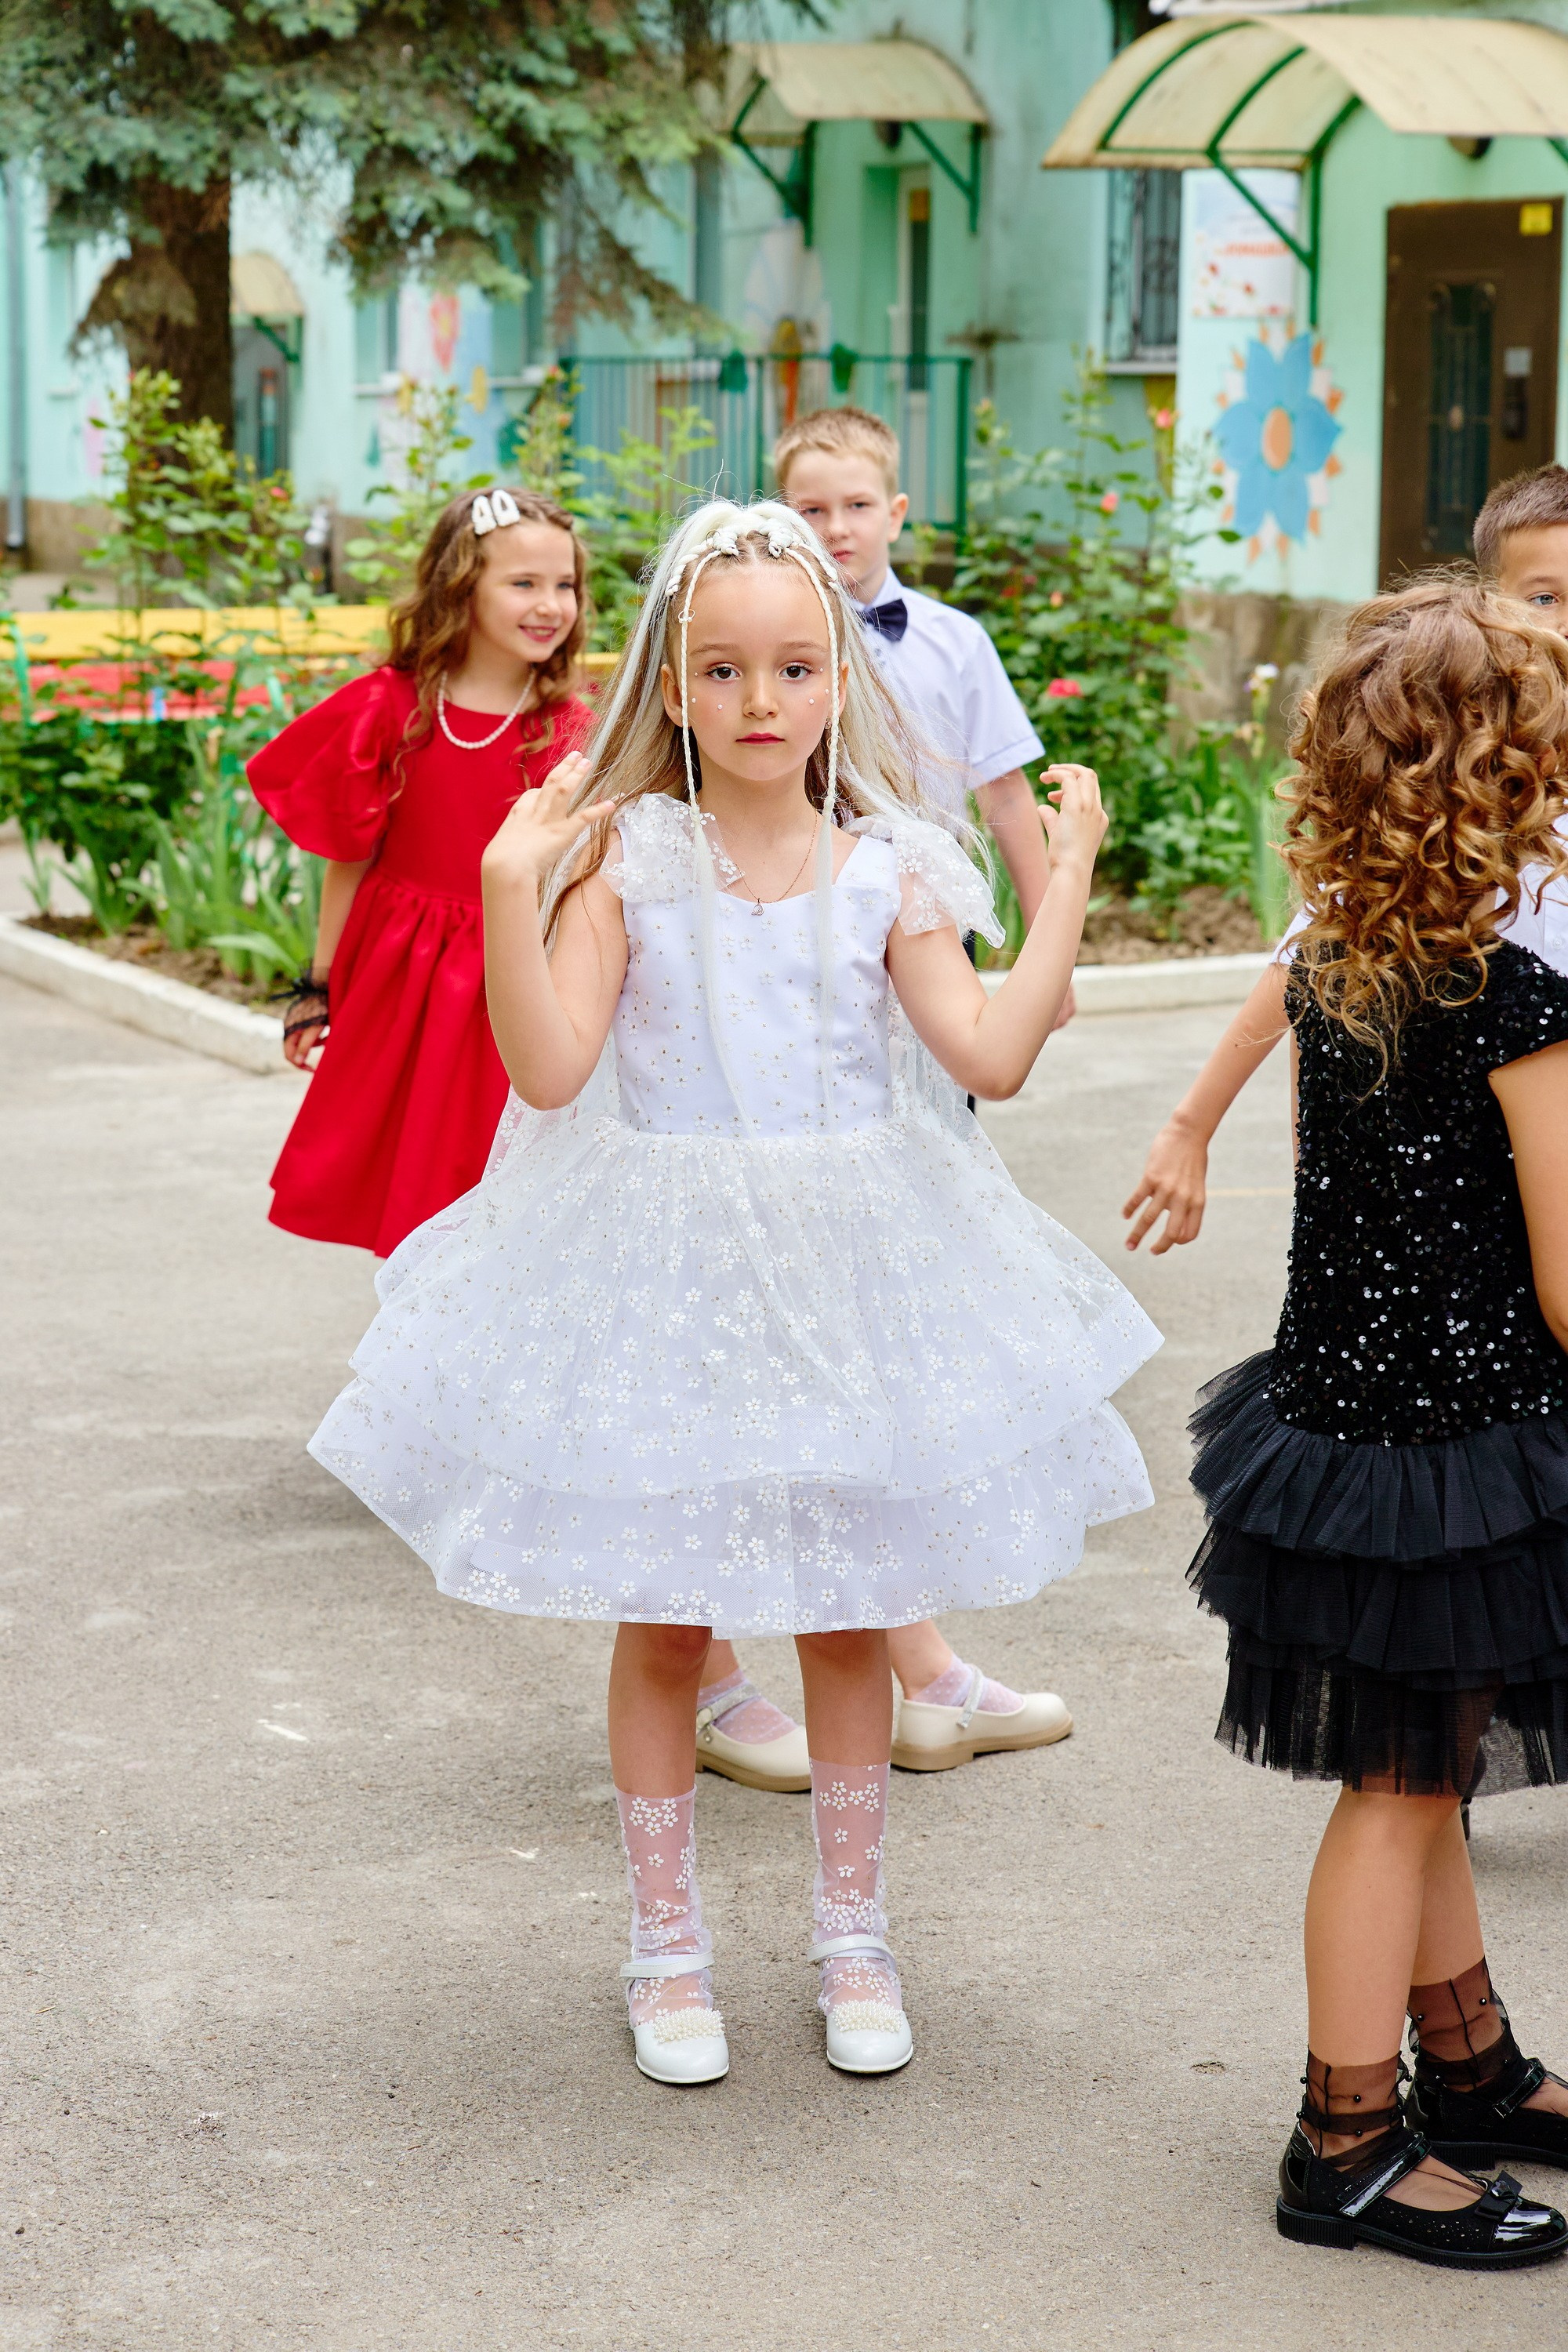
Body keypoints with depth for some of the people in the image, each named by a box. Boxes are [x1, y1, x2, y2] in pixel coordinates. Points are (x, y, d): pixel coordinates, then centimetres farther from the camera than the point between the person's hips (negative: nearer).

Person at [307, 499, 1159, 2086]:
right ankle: (667, 1947, 24)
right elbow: (550, 1064, -16)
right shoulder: (626, 854, -7)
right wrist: (510, 890, -25)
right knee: (662, 1627, 8)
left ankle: (852, 1935, 29)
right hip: (664, 1267, -1)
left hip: (843, 1268, 2)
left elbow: (992, 1056, -10)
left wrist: (1070, 880, -8)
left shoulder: (881, 867, -2)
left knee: (846, 1614, 12)